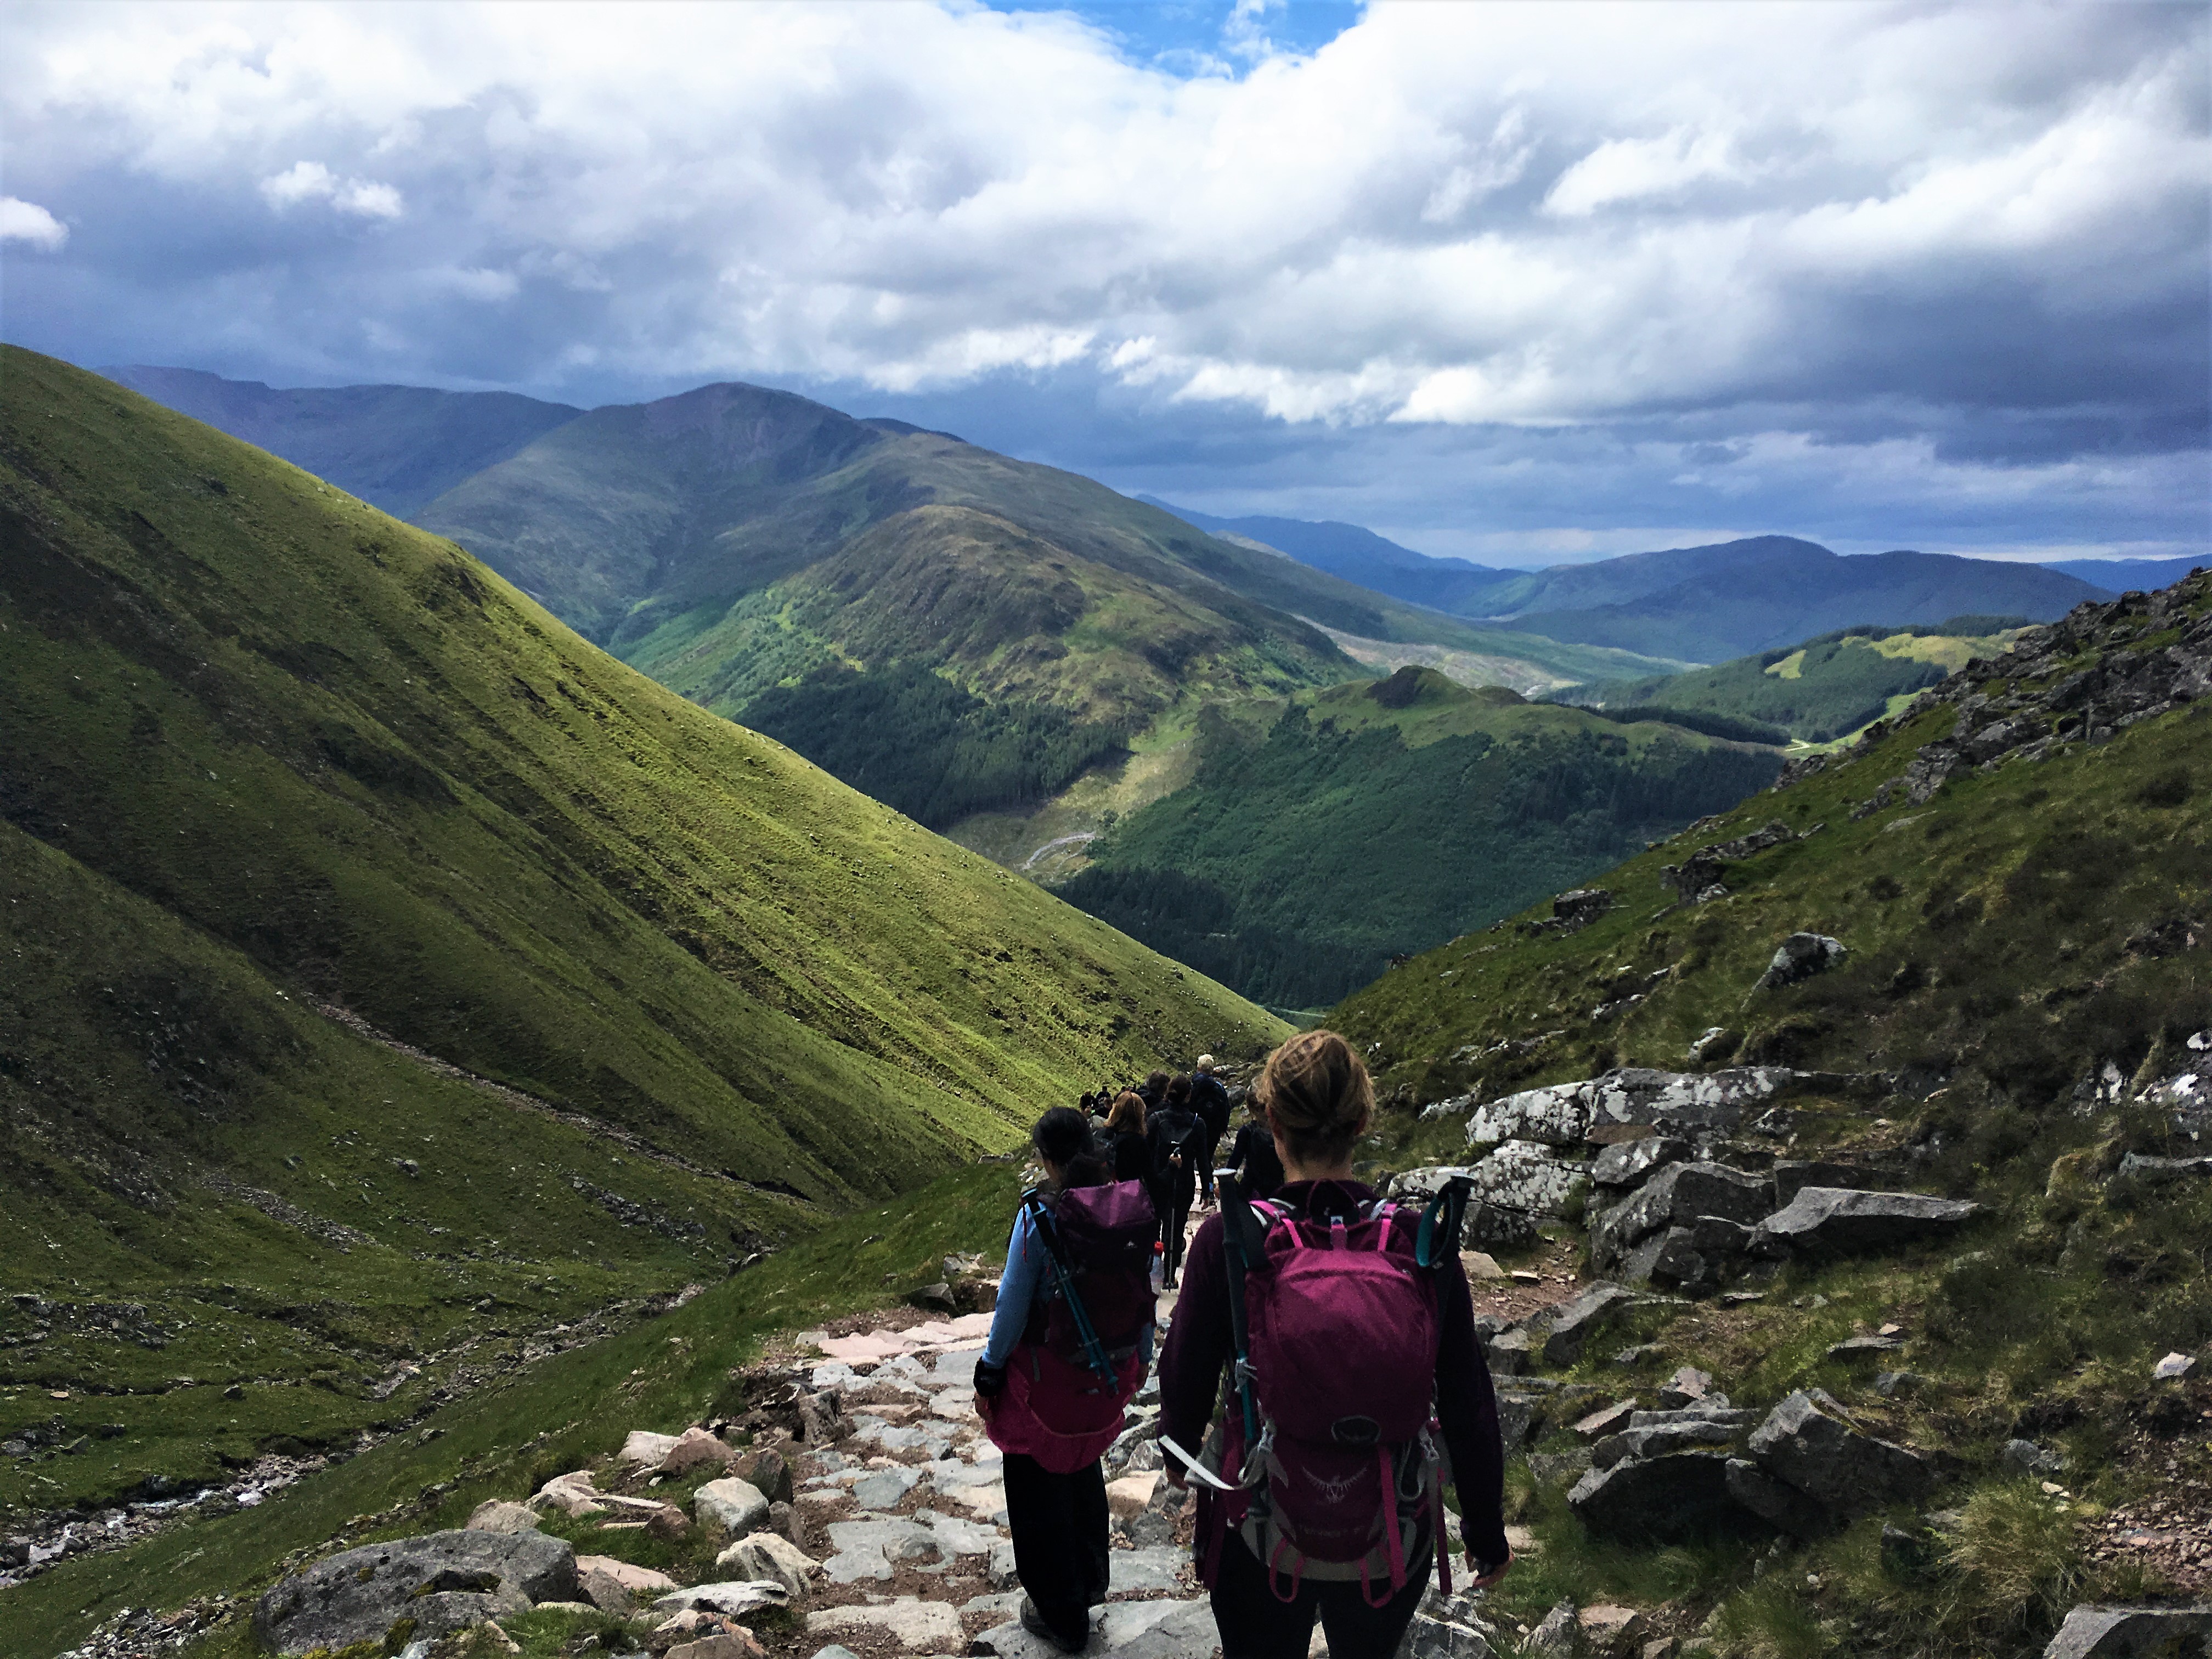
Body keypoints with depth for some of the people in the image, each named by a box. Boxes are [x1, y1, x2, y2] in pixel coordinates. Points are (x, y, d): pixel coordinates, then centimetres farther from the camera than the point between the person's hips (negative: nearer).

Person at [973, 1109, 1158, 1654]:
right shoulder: (1134, 1206, -9)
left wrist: (988, 1377, -3)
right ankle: (1090, 1582, 47)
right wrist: (1141, 1360, 15)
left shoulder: (1039, 1214, -22)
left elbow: (1013, 1304, -15)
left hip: (1048, 1375, -5)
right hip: (1112, 1373, 5)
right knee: (1084, 1470, 30)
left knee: (1039, 1490, 15)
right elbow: (1146, 1288, 1)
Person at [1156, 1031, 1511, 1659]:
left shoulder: (1229, 1240, -20)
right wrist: (1486, 1531, 8)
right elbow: (1468, 1404, -7)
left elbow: (1186, 1371, -7)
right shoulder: (1423, 1243, -16)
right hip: (1393, 1543, 1)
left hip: (1261, 1538, -1)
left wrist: (1177, 1448, 16)